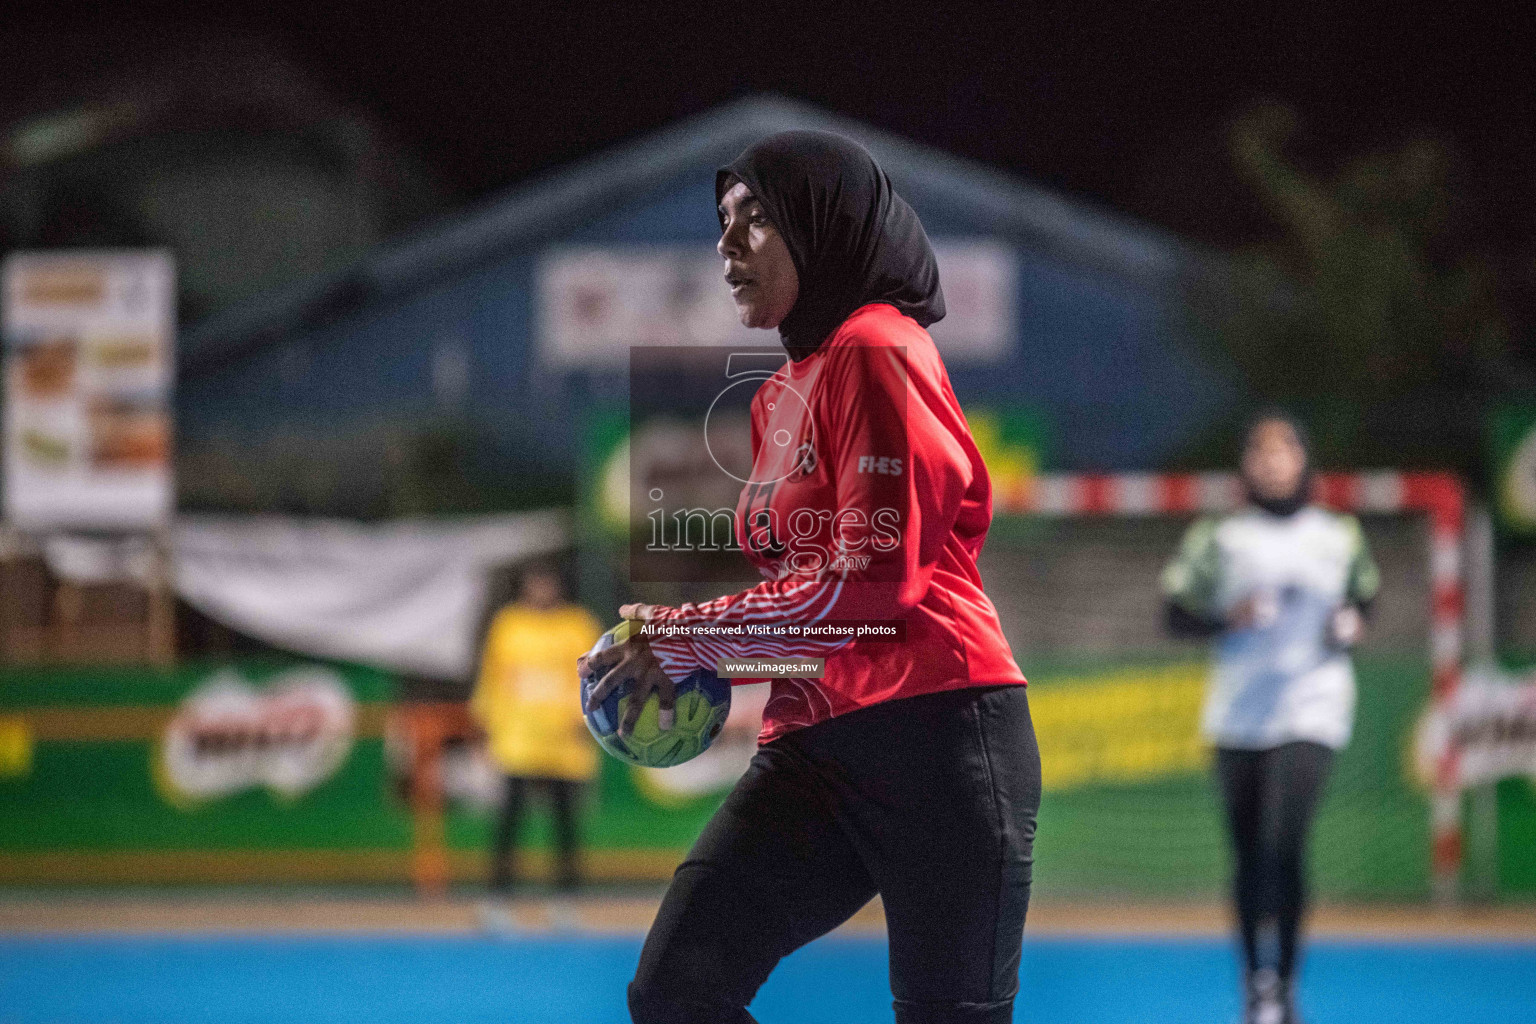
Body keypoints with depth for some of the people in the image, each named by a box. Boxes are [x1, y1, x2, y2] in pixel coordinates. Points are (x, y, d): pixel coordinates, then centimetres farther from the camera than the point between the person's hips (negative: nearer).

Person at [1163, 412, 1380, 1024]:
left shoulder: (1339, 538, 7)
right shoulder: (1219, 538, 4)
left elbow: (1364, 596, 21)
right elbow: (1177, 615, 3)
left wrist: (1353, 624, 0)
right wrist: (1228, 618, -15)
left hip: (1310, 710, -1)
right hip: (1238, 714, 1)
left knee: (1284, 845, -17)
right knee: (1247, 853, 5)